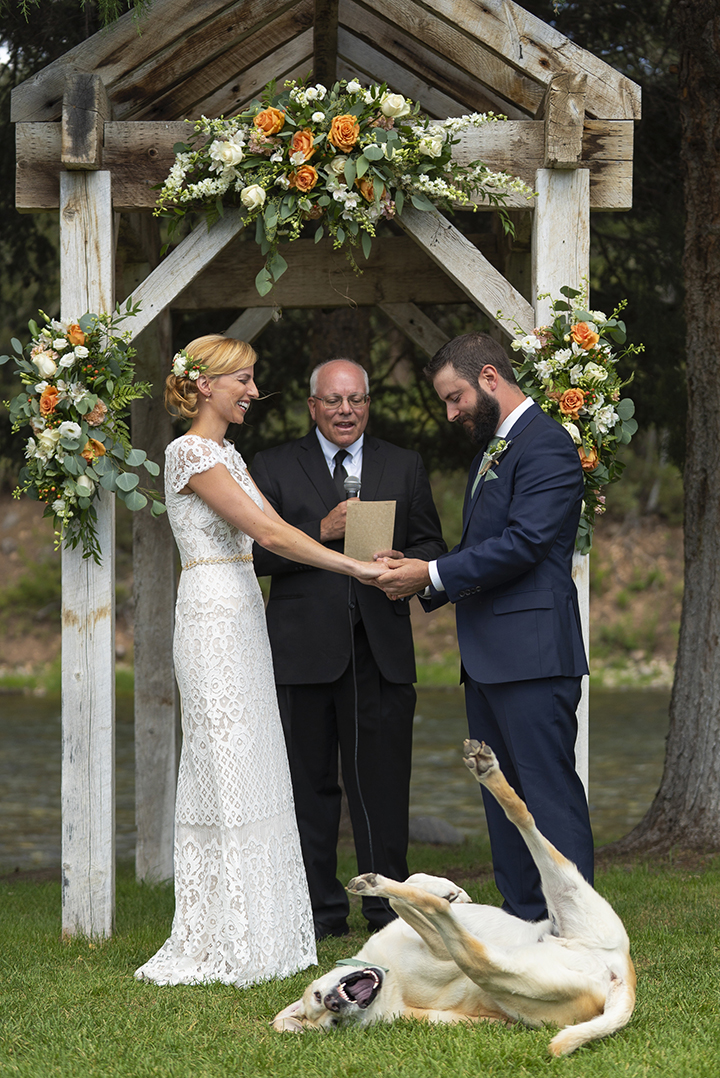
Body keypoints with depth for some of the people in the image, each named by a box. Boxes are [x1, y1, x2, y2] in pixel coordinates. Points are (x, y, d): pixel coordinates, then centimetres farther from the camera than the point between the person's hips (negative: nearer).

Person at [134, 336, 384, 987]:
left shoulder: (227, 455, 18)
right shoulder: (190, 452, -12)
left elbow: (276, 532, 13)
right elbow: (267, 532, -17)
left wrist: (362, 561, 3)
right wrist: (354, 567, -17)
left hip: (243, 617, 10)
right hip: (214, 619, -10)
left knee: (252, 771, 9)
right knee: (227, 773, -7)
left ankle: (257, 934, 13)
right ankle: (221, 945, -4)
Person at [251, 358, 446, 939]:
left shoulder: (405, 466, 14)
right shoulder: (274, 467, 7)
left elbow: (431, 545, 12)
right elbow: (257, 552, -2)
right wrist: (321, 532, -15)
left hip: (382, 647, 1)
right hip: (305, 647, -1)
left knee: (383, 781, -1)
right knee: (310, 782, 2)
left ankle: (389, 907, 7)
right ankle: (322, 908, 10)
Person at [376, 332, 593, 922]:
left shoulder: (545, 444, -11)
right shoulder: (493, 449, 21)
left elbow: (524, 543, -20)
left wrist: (432, 574, -15)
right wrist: (424, 579, 6)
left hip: (531, 652, -11)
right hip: (488, 657, 11)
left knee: (550, 793, -10)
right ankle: (526, 924, 16)